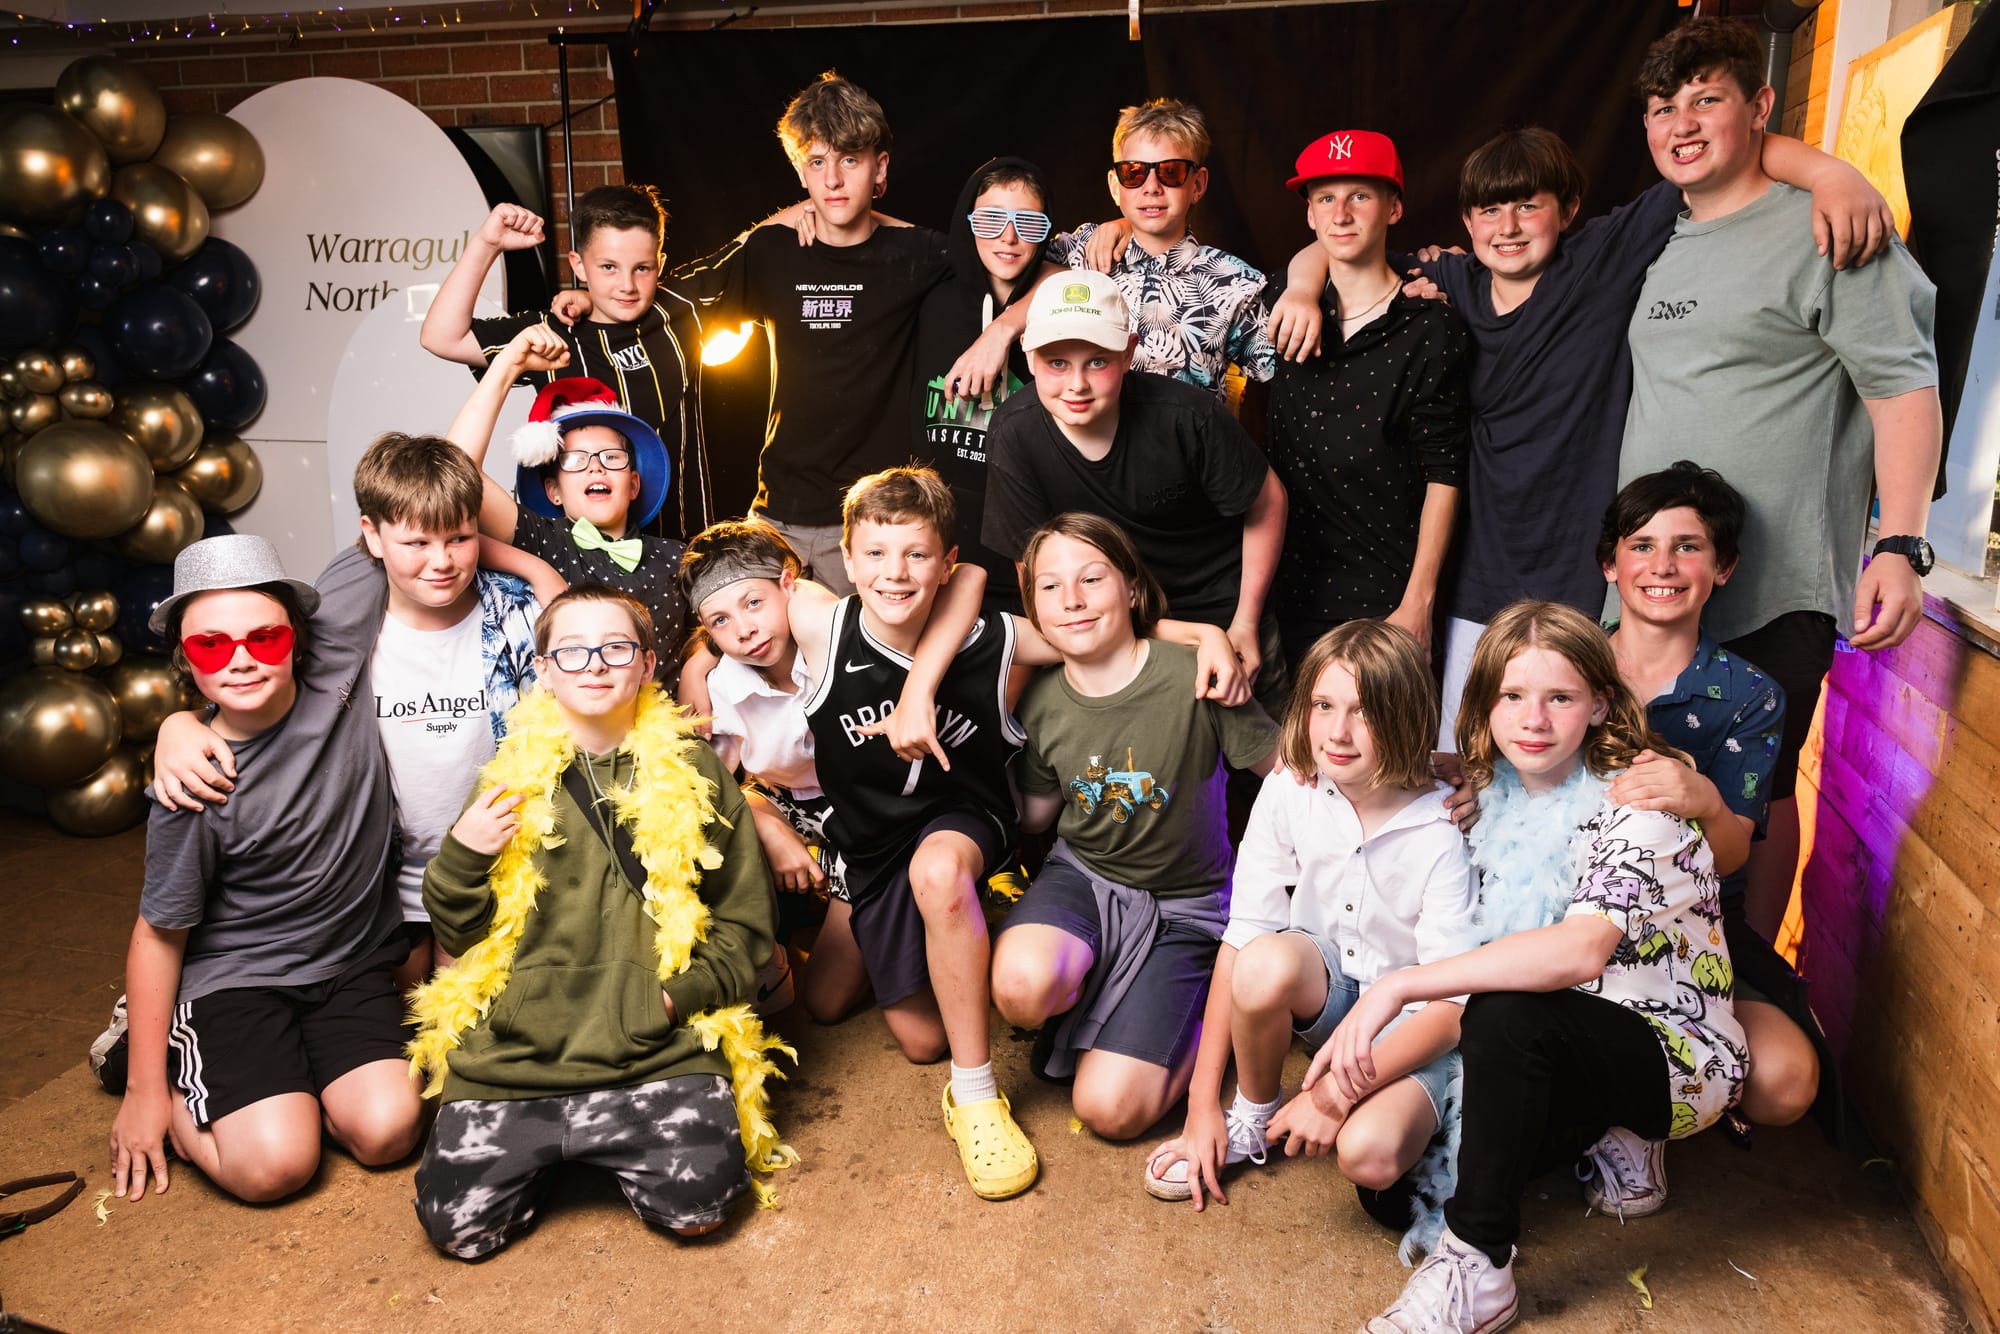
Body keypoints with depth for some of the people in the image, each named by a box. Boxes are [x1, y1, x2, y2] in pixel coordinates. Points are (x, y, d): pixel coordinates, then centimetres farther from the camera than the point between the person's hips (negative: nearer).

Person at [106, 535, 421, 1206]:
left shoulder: (339, 677, -11)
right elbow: (160, 934, -7)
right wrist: (144, 1091, -3)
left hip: (355, 967, 3)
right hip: (235, 976, -3)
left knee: (386, 1132, -16)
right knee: (273, 1164, -18)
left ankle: (284, 1068, 15)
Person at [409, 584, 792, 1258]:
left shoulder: (693, 772, 5)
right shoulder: (511, 777, 8)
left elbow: (744, 920, 6)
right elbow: (459, 936, 12)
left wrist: (681, 994, -9)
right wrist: (461, 856, -7)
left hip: (657, 1045, -1)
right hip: (515, 1048, 2)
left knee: (697, 1204, -18)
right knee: (461, 1226, -11)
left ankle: (611, 1147, 14)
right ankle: (552, 1151, 20)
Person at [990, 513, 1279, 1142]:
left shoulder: (1193, 677, -20)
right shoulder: (1042, 702, -5)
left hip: (1184, 903, -2)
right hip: (1081, 877, 3)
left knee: (1110, 1109, -13)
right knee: (1021, 987, -33)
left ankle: (1206, 1010, 16)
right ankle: (1088, 996, 5)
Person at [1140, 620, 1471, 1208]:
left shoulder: (1443, 830, -22)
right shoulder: (1288, 791, -14)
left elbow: (1455, 1004, -20)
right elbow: (1241, 938, -14)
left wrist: (1337, 1092, -28)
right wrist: (1202, 1103, -15)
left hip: (1409, 1021, -3)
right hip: (1321, 988, 3)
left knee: (1368, 1154, -33)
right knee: (1265, 962, -34)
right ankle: (1251, 1115, -4)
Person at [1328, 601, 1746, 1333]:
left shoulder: (1638, 798, -20)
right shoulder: (1496, 800, 0)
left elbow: (1583, 949, -38)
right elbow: (1469, 984, 5)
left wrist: (1400, 985, -40)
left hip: (1674, 1055, -7)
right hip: (1561, 1050, 7)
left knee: (1510, 1013, -35)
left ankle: (1476, 1272, -20)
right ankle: (1605, 1141, 14)